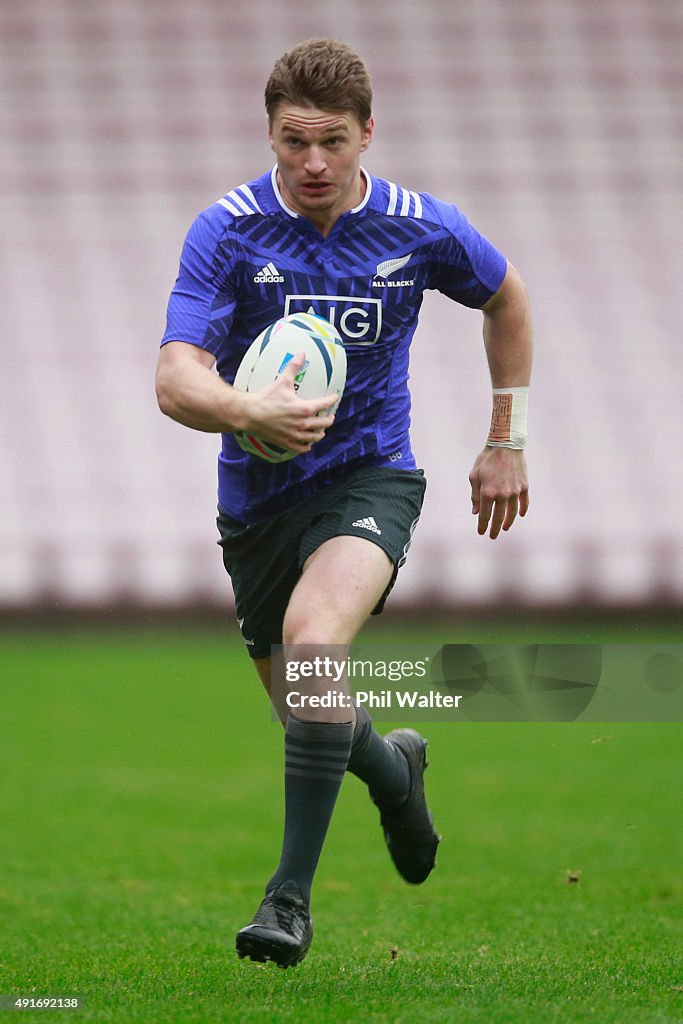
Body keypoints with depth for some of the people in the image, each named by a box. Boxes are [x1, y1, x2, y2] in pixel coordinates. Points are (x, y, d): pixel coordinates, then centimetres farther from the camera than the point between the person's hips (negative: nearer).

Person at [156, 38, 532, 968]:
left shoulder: (423, 230, -7)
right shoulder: (226, 232, -13)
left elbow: (506, 299, 15)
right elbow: (176, 381, -22)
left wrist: (507, 441, 14)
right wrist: (250, 412, -43)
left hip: (368, 477, -2)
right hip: (256, 496, 2)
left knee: (314, 639, -31)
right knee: (305, 713, 12)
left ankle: (292, 894, -26)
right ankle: (393, 770, 50)